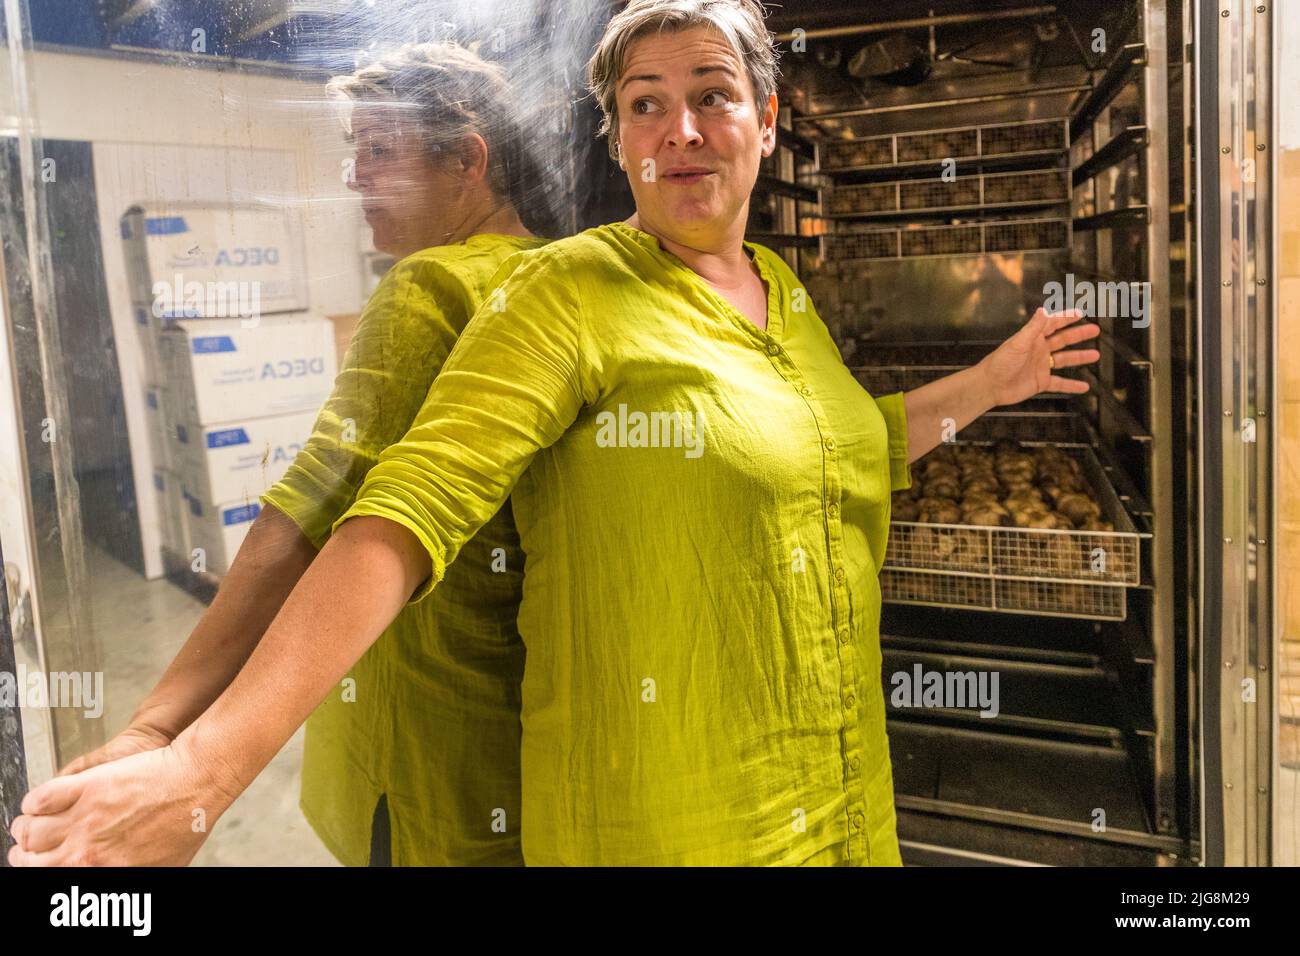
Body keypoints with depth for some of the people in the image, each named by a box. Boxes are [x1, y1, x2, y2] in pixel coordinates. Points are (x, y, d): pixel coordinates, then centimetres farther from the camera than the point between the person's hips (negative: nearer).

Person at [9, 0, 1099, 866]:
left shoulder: (786, 294, 8)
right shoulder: (574, 293, -13)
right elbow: (408, 513, -24)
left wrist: (985, 384, 23)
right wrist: (209, 761, -32)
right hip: (660, 821, -6)